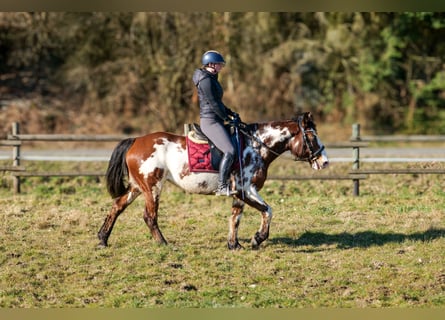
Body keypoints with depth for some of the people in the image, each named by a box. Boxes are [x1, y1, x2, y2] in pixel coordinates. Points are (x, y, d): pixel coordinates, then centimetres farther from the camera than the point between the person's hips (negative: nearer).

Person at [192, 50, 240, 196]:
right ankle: (221, 187, -23)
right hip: (210, 121, -11)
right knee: (229, 151, -21)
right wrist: (228, 118, -11)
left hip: (216, 121, 11)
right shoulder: (206, 80, -14)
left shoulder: (212, 79, 18)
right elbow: (213, 104, -18)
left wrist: (231, 113, 13)